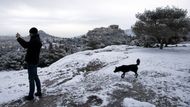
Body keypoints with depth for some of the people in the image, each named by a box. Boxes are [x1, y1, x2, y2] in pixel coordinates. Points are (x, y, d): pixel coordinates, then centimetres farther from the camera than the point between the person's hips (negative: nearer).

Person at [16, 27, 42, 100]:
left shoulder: (35, 40, -20)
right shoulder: (36, 40, 11)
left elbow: (26, 45, -27)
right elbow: (28, 45, 17)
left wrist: (19, 38, -16)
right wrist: (19, 38, 14)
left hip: (31, 62, -10)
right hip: (34, 61, 10)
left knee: (31, 79, 0)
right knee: (35, 77, 18)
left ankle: (31, 96, 13)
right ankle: (39, 92, 28)